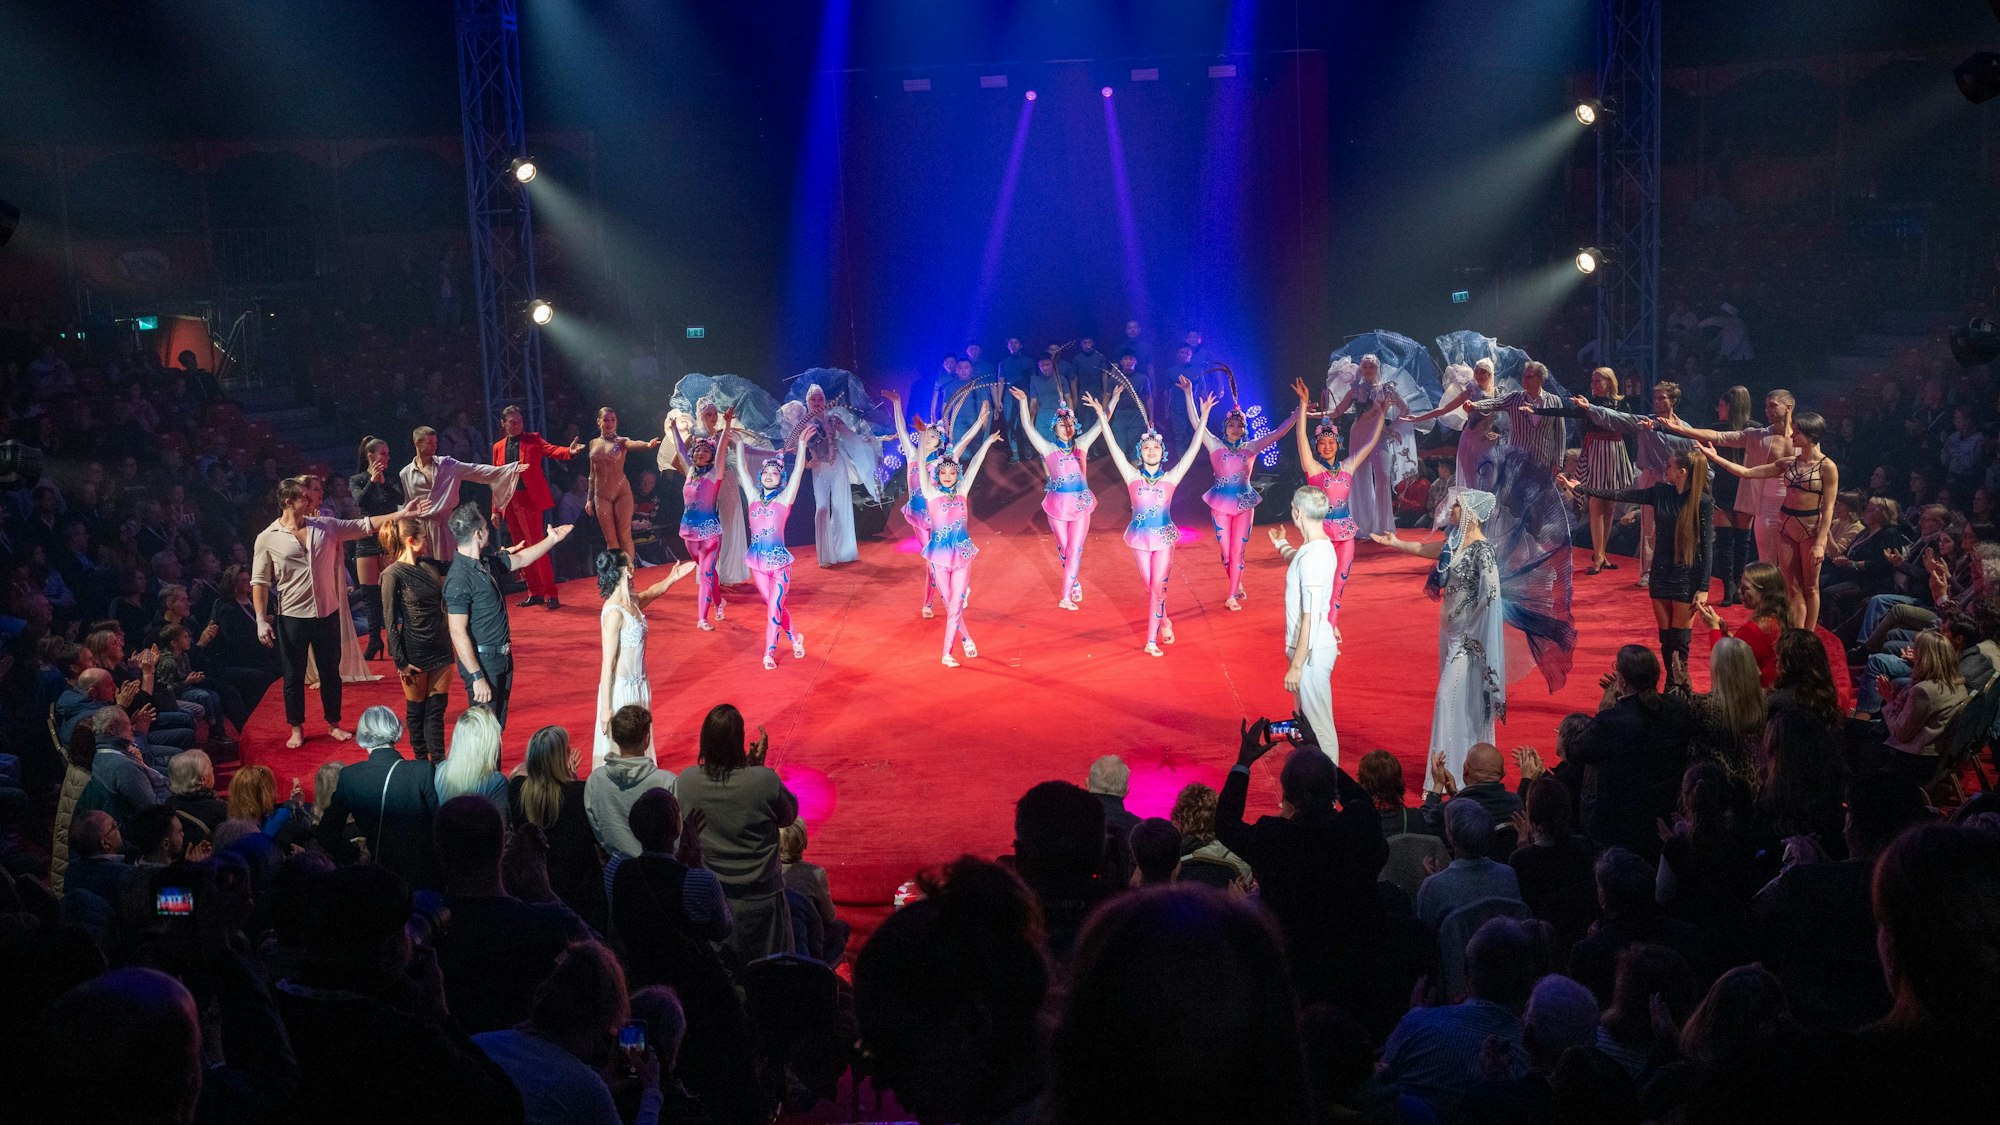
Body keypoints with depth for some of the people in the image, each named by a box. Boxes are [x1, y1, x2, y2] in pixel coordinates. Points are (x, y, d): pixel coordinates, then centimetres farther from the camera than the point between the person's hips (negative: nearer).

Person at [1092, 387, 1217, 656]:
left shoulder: (1171, 477, -3)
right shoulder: (1133, 476, -2)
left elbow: (1193, 449, -7)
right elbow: (1114, 447, -7)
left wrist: (1203, 417, -12)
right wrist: (1103, 418, -14)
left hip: (1164, 537, -1)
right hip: (1141, 536, 2)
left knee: (1157, 587, -3)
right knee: (1150, 587, 11)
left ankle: (1152, 640, 2)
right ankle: (1164, 623, 35)